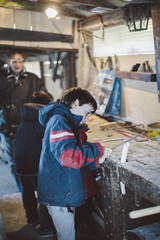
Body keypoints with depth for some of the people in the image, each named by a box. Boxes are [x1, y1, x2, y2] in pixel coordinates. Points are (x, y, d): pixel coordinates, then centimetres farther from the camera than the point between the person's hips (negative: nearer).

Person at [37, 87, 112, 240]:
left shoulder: (69, 123, 18)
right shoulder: (59, 121, -16)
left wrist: (96, 161, 1)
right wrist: (97, 149, -19)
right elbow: (68, 156, -32)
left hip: (65, 192, 10)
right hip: (59, 195, -10)